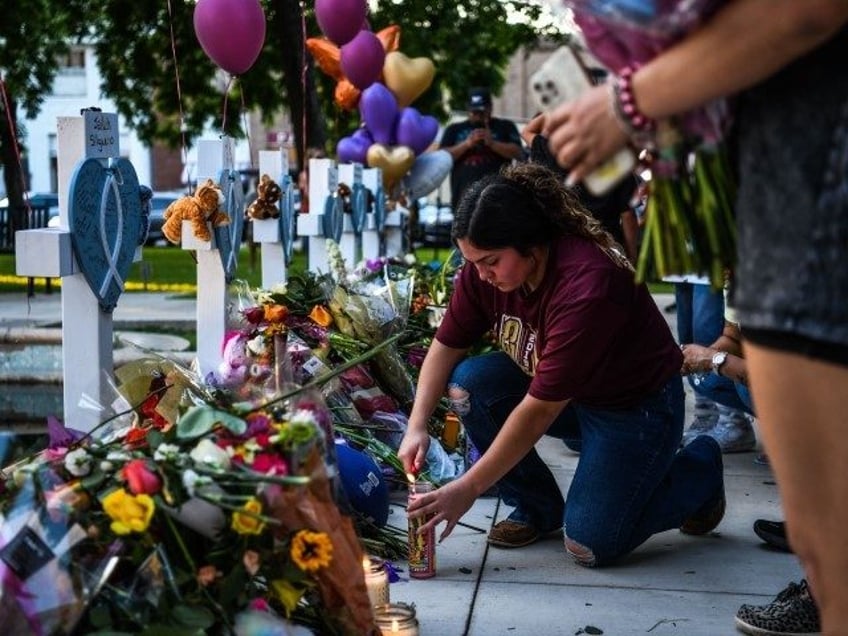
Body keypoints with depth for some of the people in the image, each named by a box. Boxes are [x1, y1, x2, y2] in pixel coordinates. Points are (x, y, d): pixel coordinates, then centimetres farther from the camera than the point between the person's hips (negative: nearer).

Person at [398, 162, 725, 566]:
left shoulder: (586, 286, -35)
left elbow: (539, 410, -33)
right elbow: (447, 345, -4)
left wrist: (467, 488, -30)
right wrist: (417, 425, -19)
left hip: (636, 405, -7)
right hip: (565, 394, 7)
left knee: (589, 547, -15)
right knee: (467, 383, -17)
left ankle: (698, 466, 11)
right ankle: (539, 509, 2)